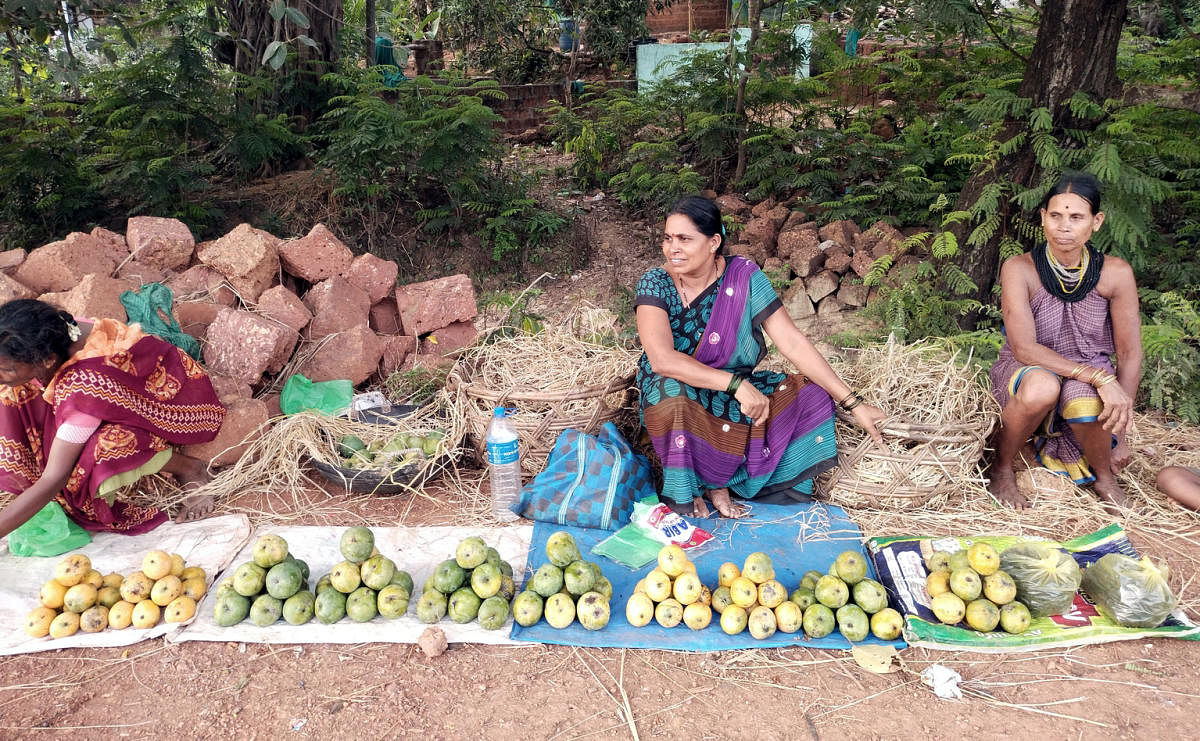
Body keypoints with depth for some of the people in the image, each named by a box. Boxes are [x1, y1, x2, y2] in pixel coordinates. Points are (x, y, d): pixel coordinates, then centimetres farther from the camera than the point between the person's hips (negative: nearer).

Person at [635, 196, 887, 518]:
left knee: (812, 394, -15)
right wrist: (736, 383, -35)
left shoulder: (743, 276, -11)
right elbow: (661, 358, -30)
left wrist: (853, 404, -17)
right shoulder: (655, 283, -16)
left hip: (735, 395, 4)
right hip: (677, 400, -3)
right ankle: (687, 489, -9)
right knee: (671, 390, -37)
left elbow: (792, 342, -13)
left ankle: (716, 481, -10)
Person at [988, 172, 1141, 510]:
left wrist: (1119, 434, -8)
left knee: (1084, 401, -35)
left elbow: (1129, 355, -4)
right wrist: (1100, 378, -32)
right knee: (1041, 387, -38)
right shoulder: (1019, 269, -14)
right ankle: (1001, 468, -9)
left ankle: (1104, 477, -1)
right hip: (1025, 373, -1)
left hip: (1088, 384, 2)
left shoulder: (1115, 273, -9)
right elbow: (1023, 348, -23)